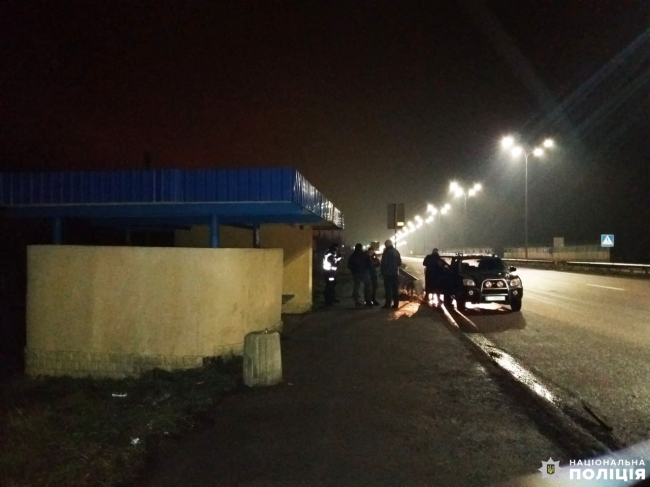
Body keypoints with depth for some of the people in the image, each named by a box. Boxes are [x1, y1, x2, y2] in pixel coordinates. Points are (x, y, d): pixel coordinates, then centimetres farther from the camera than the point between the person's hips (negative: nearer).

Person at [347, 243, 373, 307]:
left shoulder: (352, 256, 5)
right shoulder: (365, 255, -6)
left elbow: (349, 265, 9)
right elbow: (370, 264, -8)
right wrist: (369, 270, 8)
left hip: (356, 273, 3)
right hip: (365, 273, -3)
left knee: (356, 287, 10)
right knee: (367, 287, 5)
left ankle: (357, 301, 5)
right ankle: (368, 302, -4)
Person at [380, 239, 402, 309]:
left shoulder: (386, 251, -13)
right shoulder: (396, 251, 9)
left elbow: (383, 263, -15)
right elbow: (399, 262, 14)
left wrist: (382, 271, -5)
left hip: (388, 273, -6)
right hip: (395, 272, 6)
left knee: (388, 289, -5)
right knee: (395, 289, 10)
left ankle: (388, 304, -6)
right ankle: (396, 303, 10)